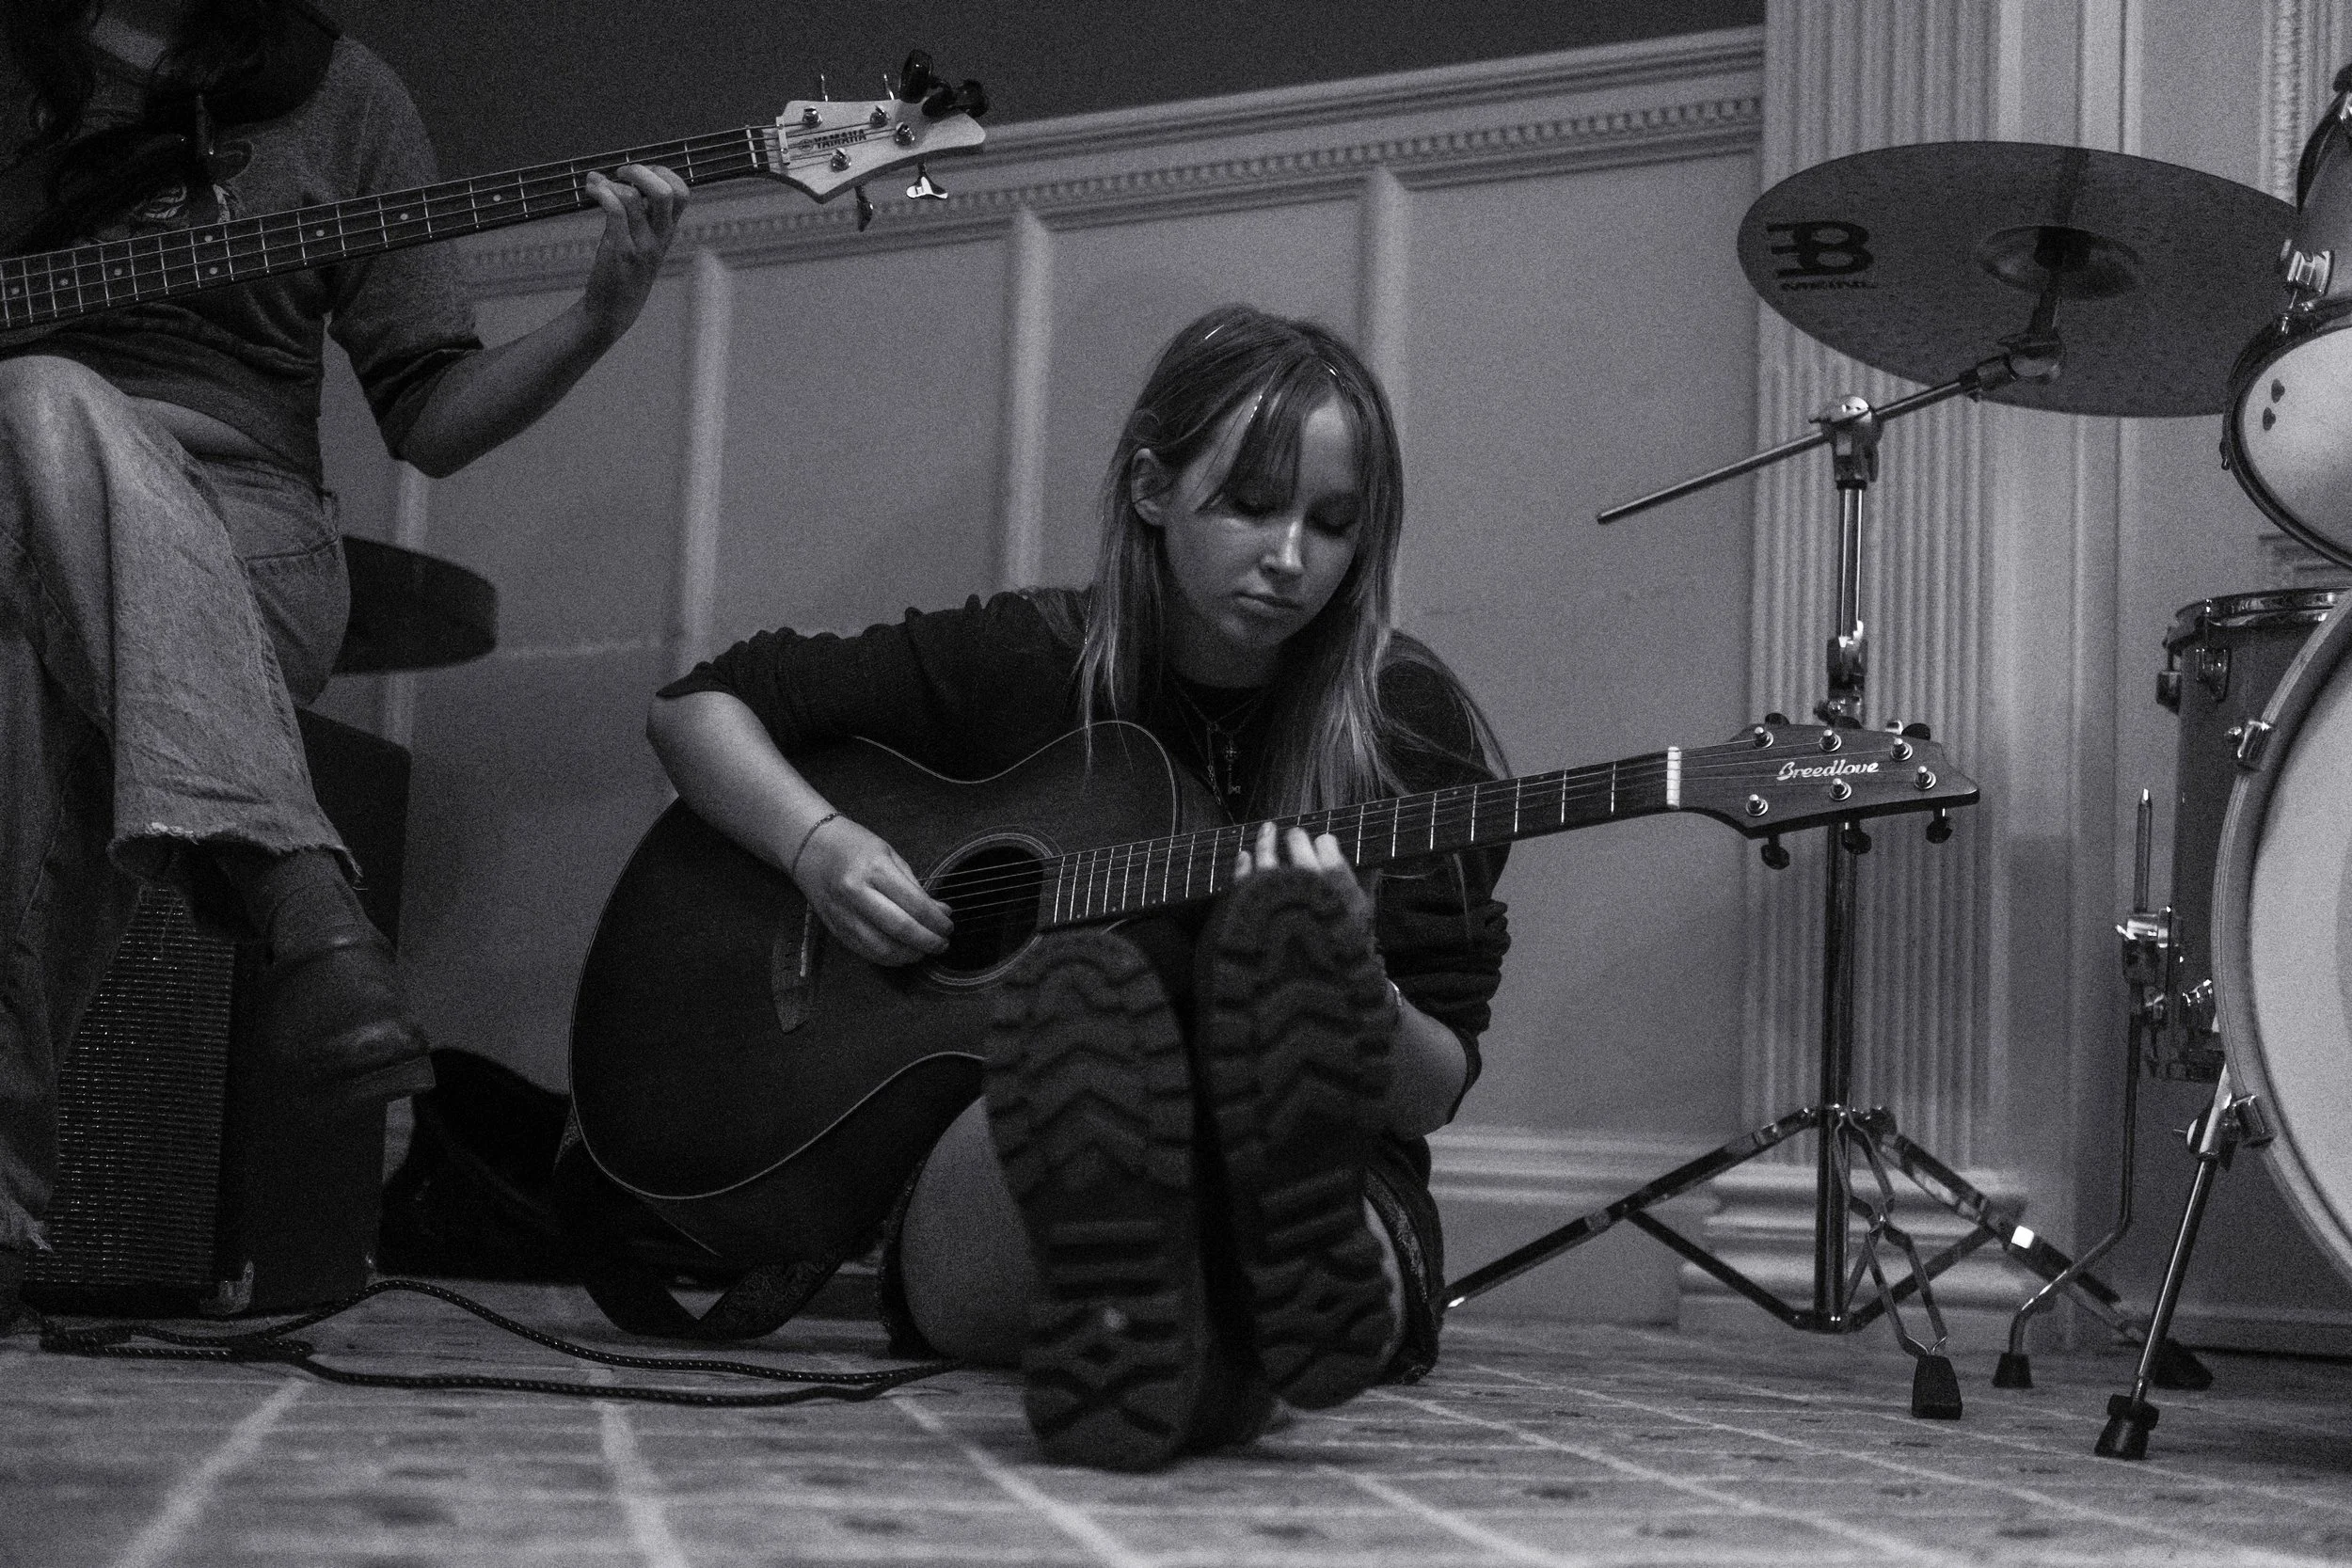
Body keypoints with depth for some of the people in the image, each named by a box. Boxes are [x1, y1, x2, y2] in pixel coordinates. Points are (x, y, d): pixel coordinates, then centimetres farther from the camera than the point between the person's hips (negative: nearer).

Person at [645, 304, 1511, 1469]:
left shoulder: (1412, 725, 2)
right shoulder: (1023, 661, 5)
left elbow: (1431, 1094, 1)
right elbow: (697, 707, 12)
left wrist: (1339, 981, -22)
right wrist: (819, 844, -8)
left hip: (1324, 1188, 0)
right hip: (1006, 1178, 1)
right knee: (1083, 987, -37)